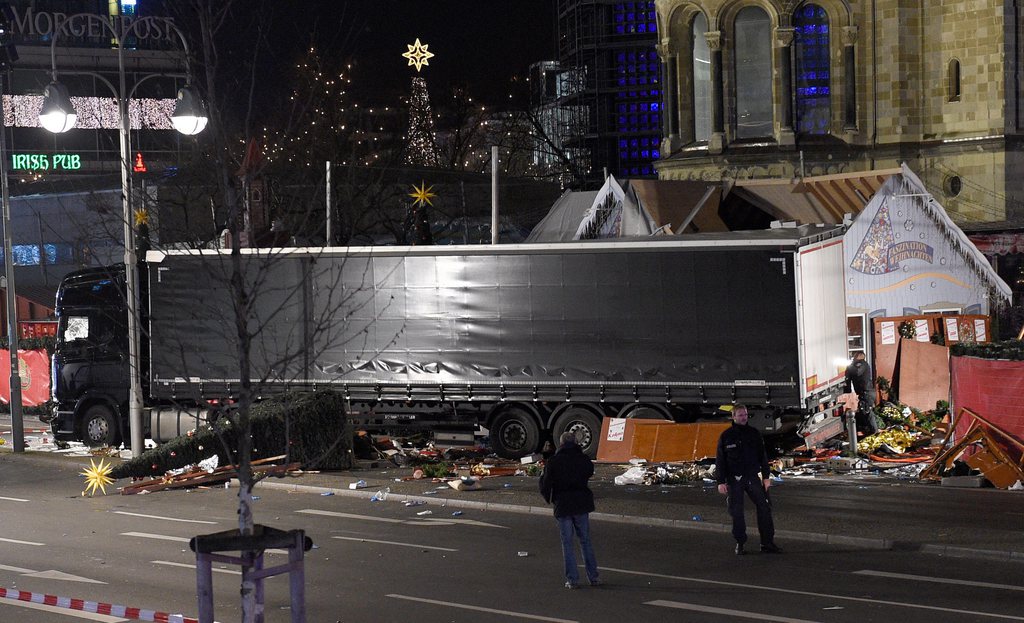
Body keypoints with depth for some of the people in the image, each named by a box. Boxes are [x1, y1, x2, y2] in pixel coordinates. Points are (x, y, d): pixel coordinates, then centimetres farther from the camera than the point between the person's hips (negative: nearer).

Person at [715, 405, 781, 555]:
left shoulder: (753, 433, 7)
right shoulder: (726, 436, 0)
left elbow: (762, 456, 11)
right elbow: (720, 460, 0)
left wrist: (766, 476, 5)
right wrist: (721, 482, -5)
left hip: (752, 477, 2)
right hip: (734, 479, -2)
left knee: (764, 507, -6)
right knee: (737, 513, 1)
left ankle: (767, 543, -2)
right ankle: (740, 544, 12)